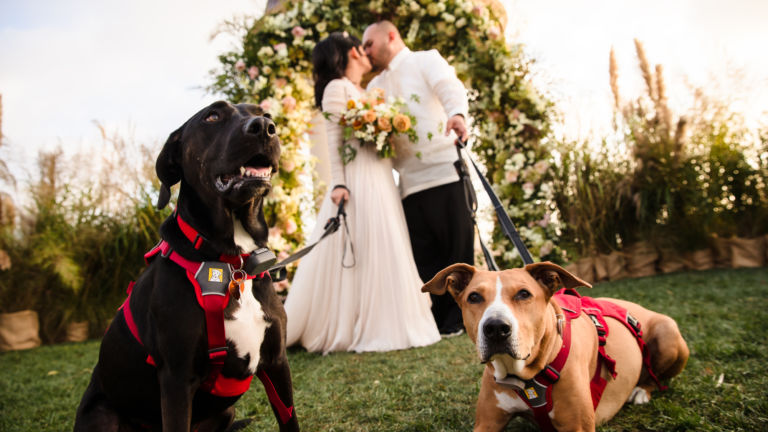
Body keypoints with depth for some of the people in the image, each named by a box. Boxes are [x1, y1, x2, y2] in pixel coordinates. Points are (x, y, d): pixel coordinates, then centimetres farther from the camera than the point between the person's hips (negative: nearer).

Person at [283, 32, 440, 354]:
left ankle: (387, 325, 14)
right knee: (360, 251, -9)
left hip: (381, 179, 9)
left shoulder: (363, 92, 24)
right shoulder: (337, 88, -2)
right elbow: (334, 138, -10)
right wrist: (338, 183, -18)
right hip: (358, 180, -9)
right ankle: (366, 329, -5)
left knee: (386, 250, 8)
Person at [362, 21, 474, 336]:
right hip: (409, 182, 5)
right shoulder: (375, 86, 25)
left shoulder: (426, 60, 9)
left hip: (445, 170, -5)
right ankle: (439, 319, 7)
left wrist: (457, 114, -33)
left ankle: (459, 318, 9)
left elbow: (450, 88, -11)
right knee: (423, 255, 1)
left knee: (458, 245, -2)